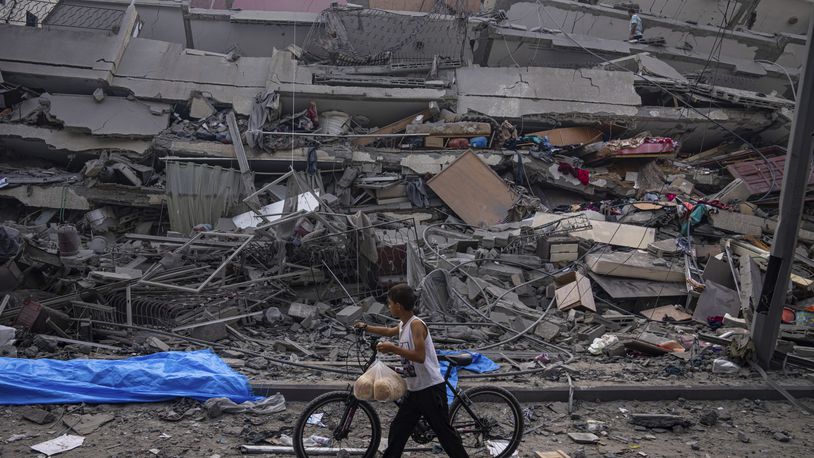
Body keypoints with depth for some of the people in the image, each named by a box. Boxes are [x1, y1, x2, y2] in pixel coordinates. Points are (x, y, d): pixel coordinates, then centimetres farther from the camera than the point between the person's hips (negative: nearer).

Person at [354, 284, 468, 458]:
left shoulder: (416, 324, -17)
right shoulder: (403, 324, 9)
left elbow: (420, 356, -26)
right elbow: (389, 331, 33)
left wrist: (393, 349, -24)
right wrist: (366, 327, 37)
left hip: (431, 389, -9)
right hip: (414, 390, 9)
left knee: (444, 431, -2)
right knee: (398, 429, 12)